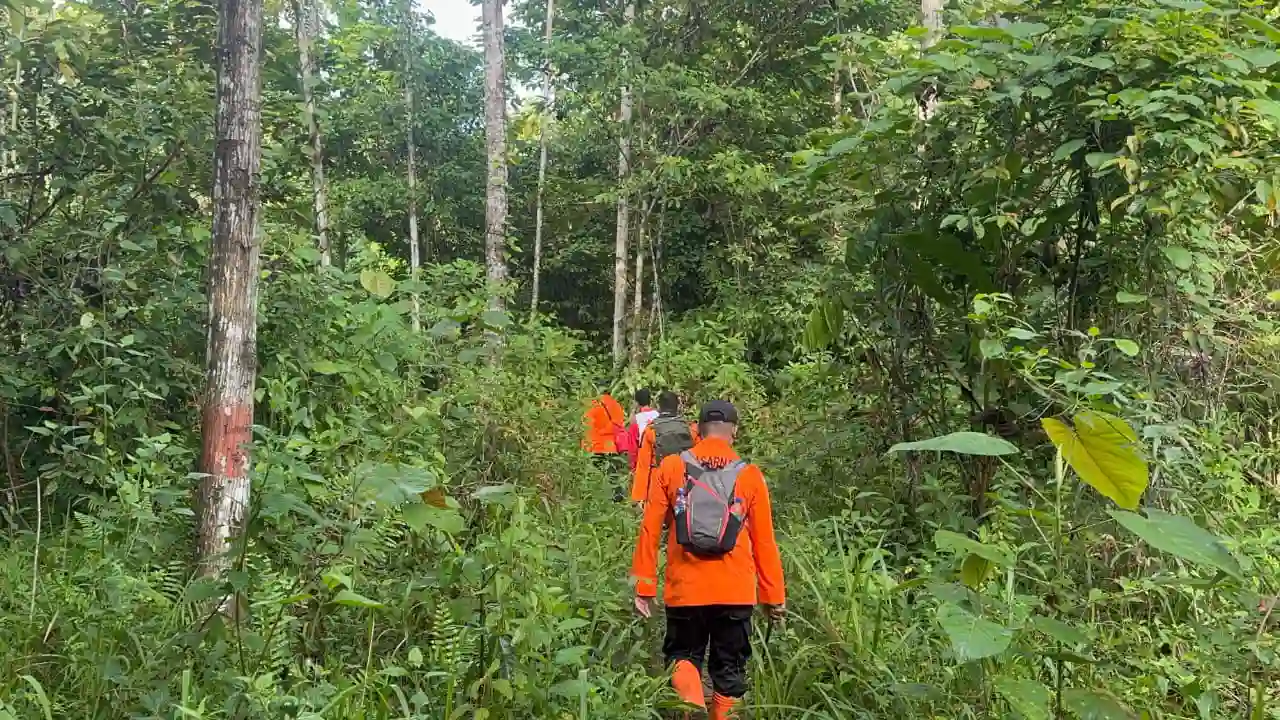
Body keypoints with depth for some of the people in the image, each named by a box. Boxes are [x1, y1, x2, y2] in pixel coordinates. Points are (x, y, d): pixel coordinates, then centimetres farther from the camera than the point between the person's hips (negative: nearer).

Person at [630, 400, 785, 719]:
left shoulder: (670, 467, 0)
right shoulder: (749, 475, 0)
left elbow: (649, 531, -2)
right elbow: (764, 542, 2)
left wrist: (643, 587, 5)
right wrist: (773, 595, 11)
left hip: (685, 588, 0)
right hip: (735, 591, 0)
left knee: (682, 656, 17)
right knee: (729, 670, 15)